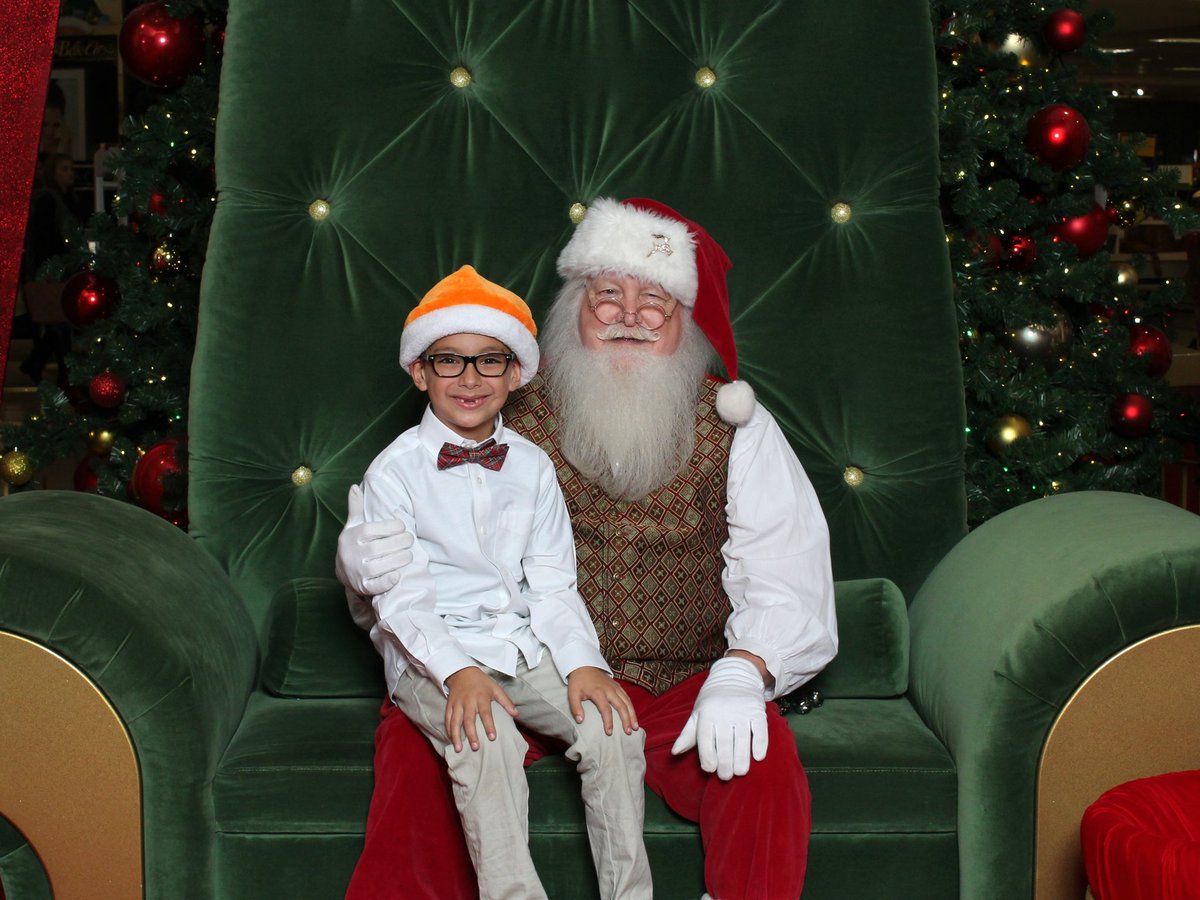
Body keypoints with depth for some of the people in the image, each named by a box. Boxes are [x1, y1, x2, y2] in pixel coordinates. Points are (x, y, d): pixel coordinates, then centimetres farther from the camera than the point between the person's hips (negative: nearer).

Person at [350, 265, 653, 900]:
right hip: (431, 656, -3)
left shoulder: (533, 466, 8)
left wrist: (584, 662, -12)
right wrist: (458, 672, -26)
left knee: (615, 727, -19)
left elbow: (554, 584, 6)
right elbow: (399, 597, -10)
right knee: (487, 742, -32)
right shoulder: (393, 473, -3)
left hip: (526, 647, 4)